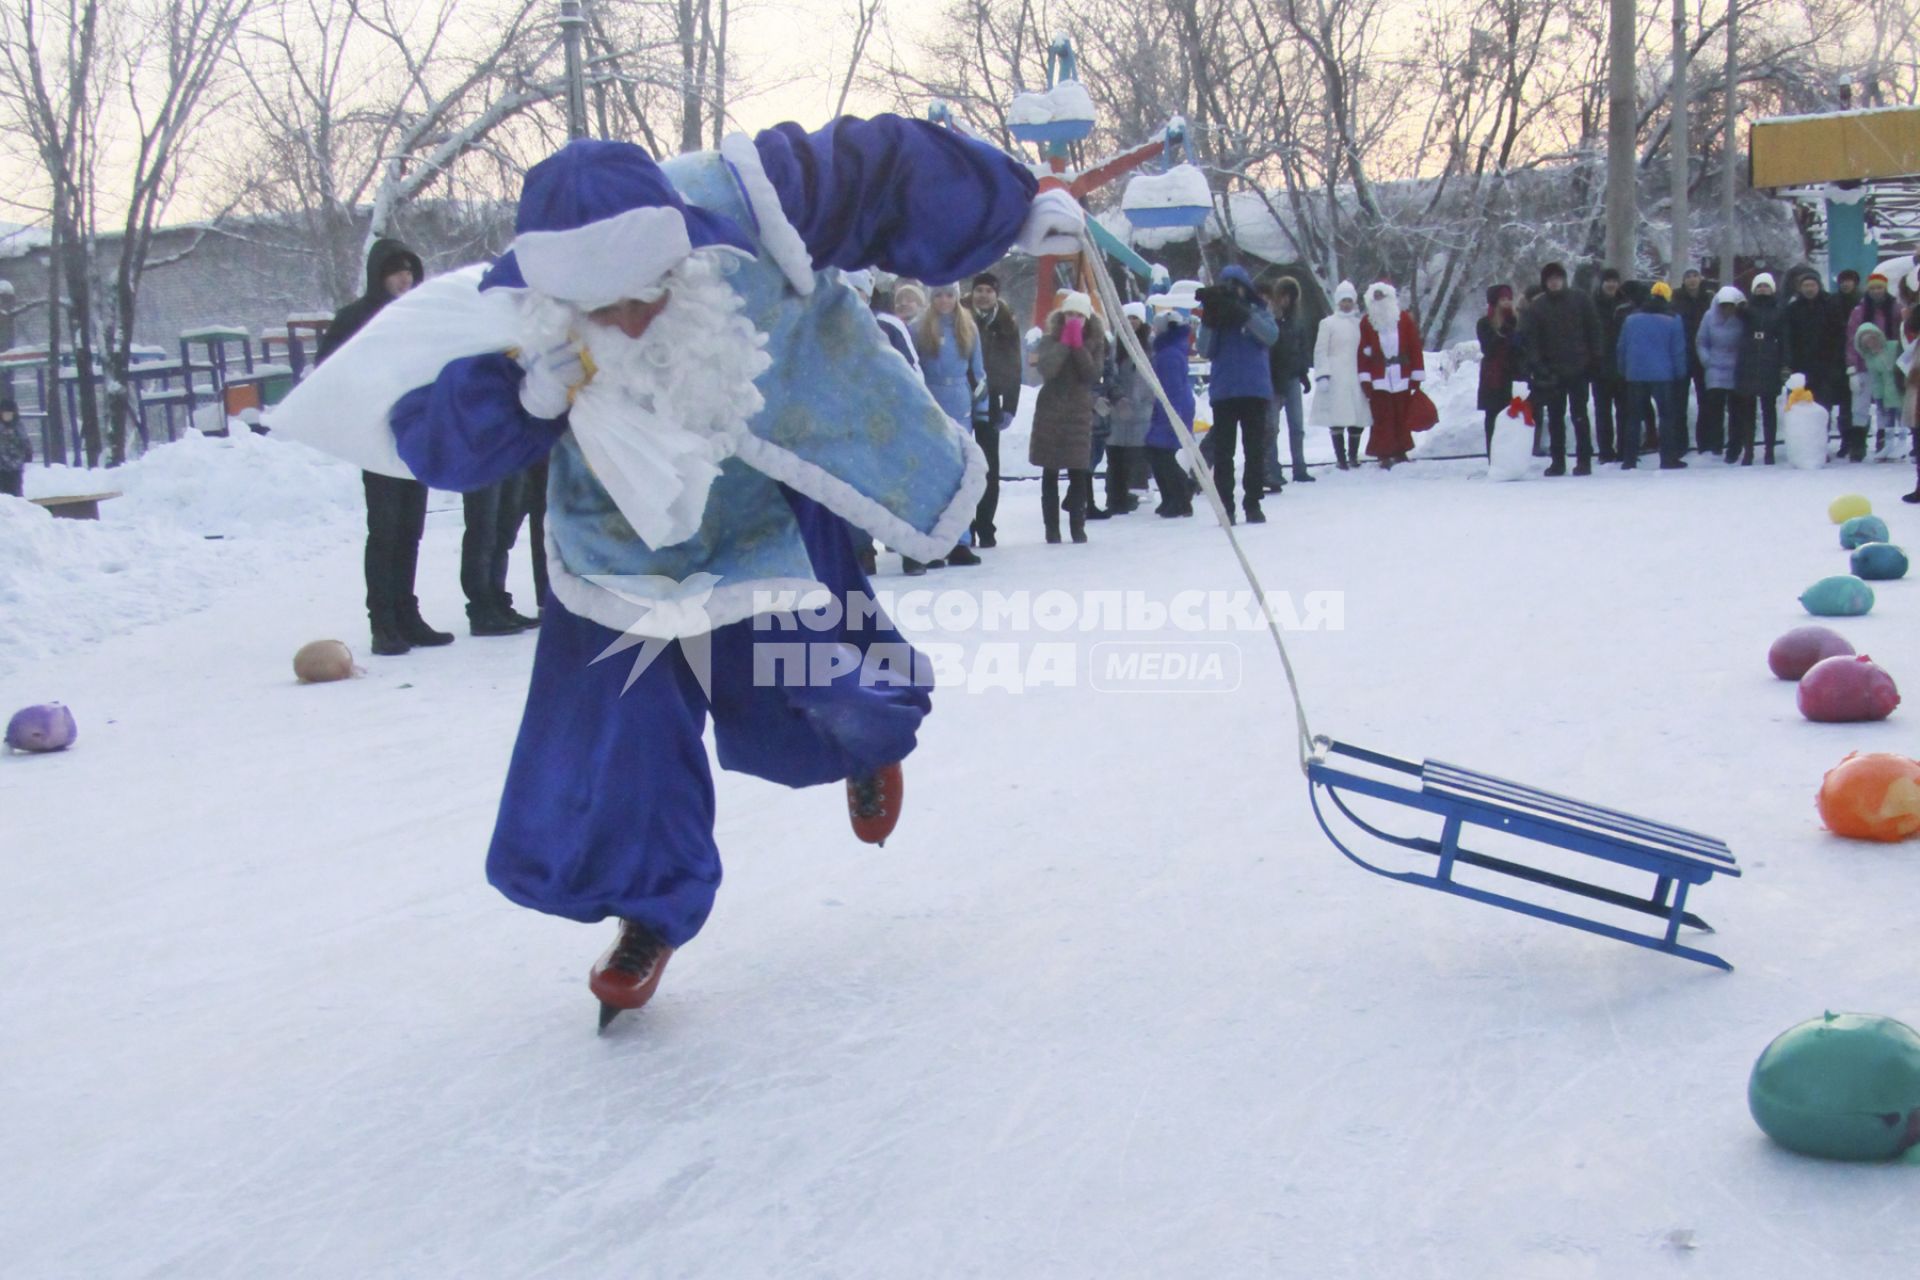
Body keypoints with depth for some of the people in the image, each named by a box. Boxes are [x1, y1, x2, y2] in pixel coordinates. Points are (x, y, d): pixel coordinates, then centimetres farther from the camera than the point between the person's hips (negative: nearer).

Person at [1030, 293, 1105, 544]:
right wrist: (1065, 342, -16)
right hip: (1050, 411, 0)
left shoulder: (1095, 343, 5)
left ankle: (1077, 526, 4)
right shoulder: (1049, 341, 1)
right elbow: (1047, 370, -17)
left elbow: (1092, 375, -10)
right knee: (1050, 473, 1)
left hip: (1079, 412, 0)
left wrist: (1078, 345, -15)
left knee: (1079, 472, -4)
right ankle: (1051, 528, 6)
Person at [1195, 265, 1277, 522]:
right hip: (1223, 392, 1)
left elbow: (1270, 335, -12)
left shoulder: (1259, 312, 8)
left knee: (1255, 449, 2)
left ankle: (1252, 503, 7)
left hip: (1255, 391, -1)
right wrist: (1208, 321, -14)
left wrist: (1242, 314, -23)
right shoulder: (1216, 317, 11)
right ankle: (1225, 506, 0)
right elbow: (1205, 351, 0)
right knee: (1223, 451, -2)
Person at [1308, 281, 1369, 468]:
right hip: (1335, 379, -4)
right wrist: (1322, 376, -11)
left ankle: (1353, 454, 17)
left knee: (1358, 418, 1)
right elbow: (1320, 352, -2)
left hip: (1355, 377, 4)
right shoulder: (1328, 323, 2)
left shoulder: (1359, 323, 13)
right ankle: (1340, 457, 2)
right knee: (1337, 418, -6)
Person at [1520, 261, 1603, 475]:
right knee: (1555, 418, 6)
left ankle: (1584, 460, 2)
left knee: (1579, 415, -1)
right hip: (1551, 371, 2)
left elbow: (1594, 331, 4)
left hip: (1578, 369, -2)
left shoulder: (1581, 301, 2)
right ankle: (1558, 461, 13)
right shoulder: (1536, 307, 2)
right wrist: (1537, 366, -14)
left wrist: (1594, 359, -3)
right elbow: (1530, 339, -2)